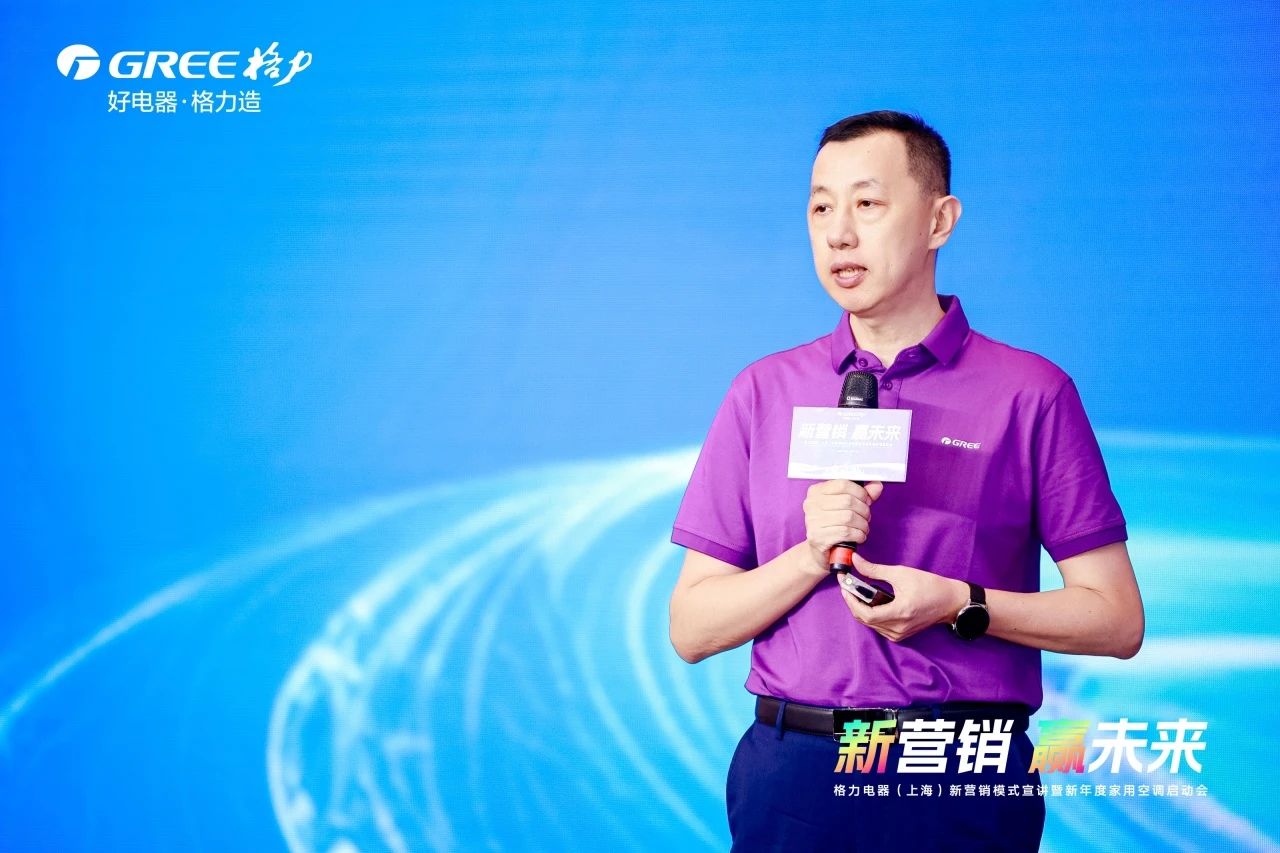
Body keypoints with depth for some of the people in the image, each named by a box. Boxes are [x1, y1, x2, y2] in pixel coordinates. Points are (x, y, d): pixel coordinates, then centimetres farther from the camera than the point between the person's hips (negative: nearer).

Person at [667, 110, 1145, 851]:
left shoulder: (1032, 393, -1)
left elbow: (1118, 620, -1)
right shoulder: (763, 392, 5)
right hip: (793, 772, 2)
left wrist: (959, 605, -15)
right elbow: (691, 629, 3)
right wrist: (812, 556, -13)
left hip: (963, 784, -2)